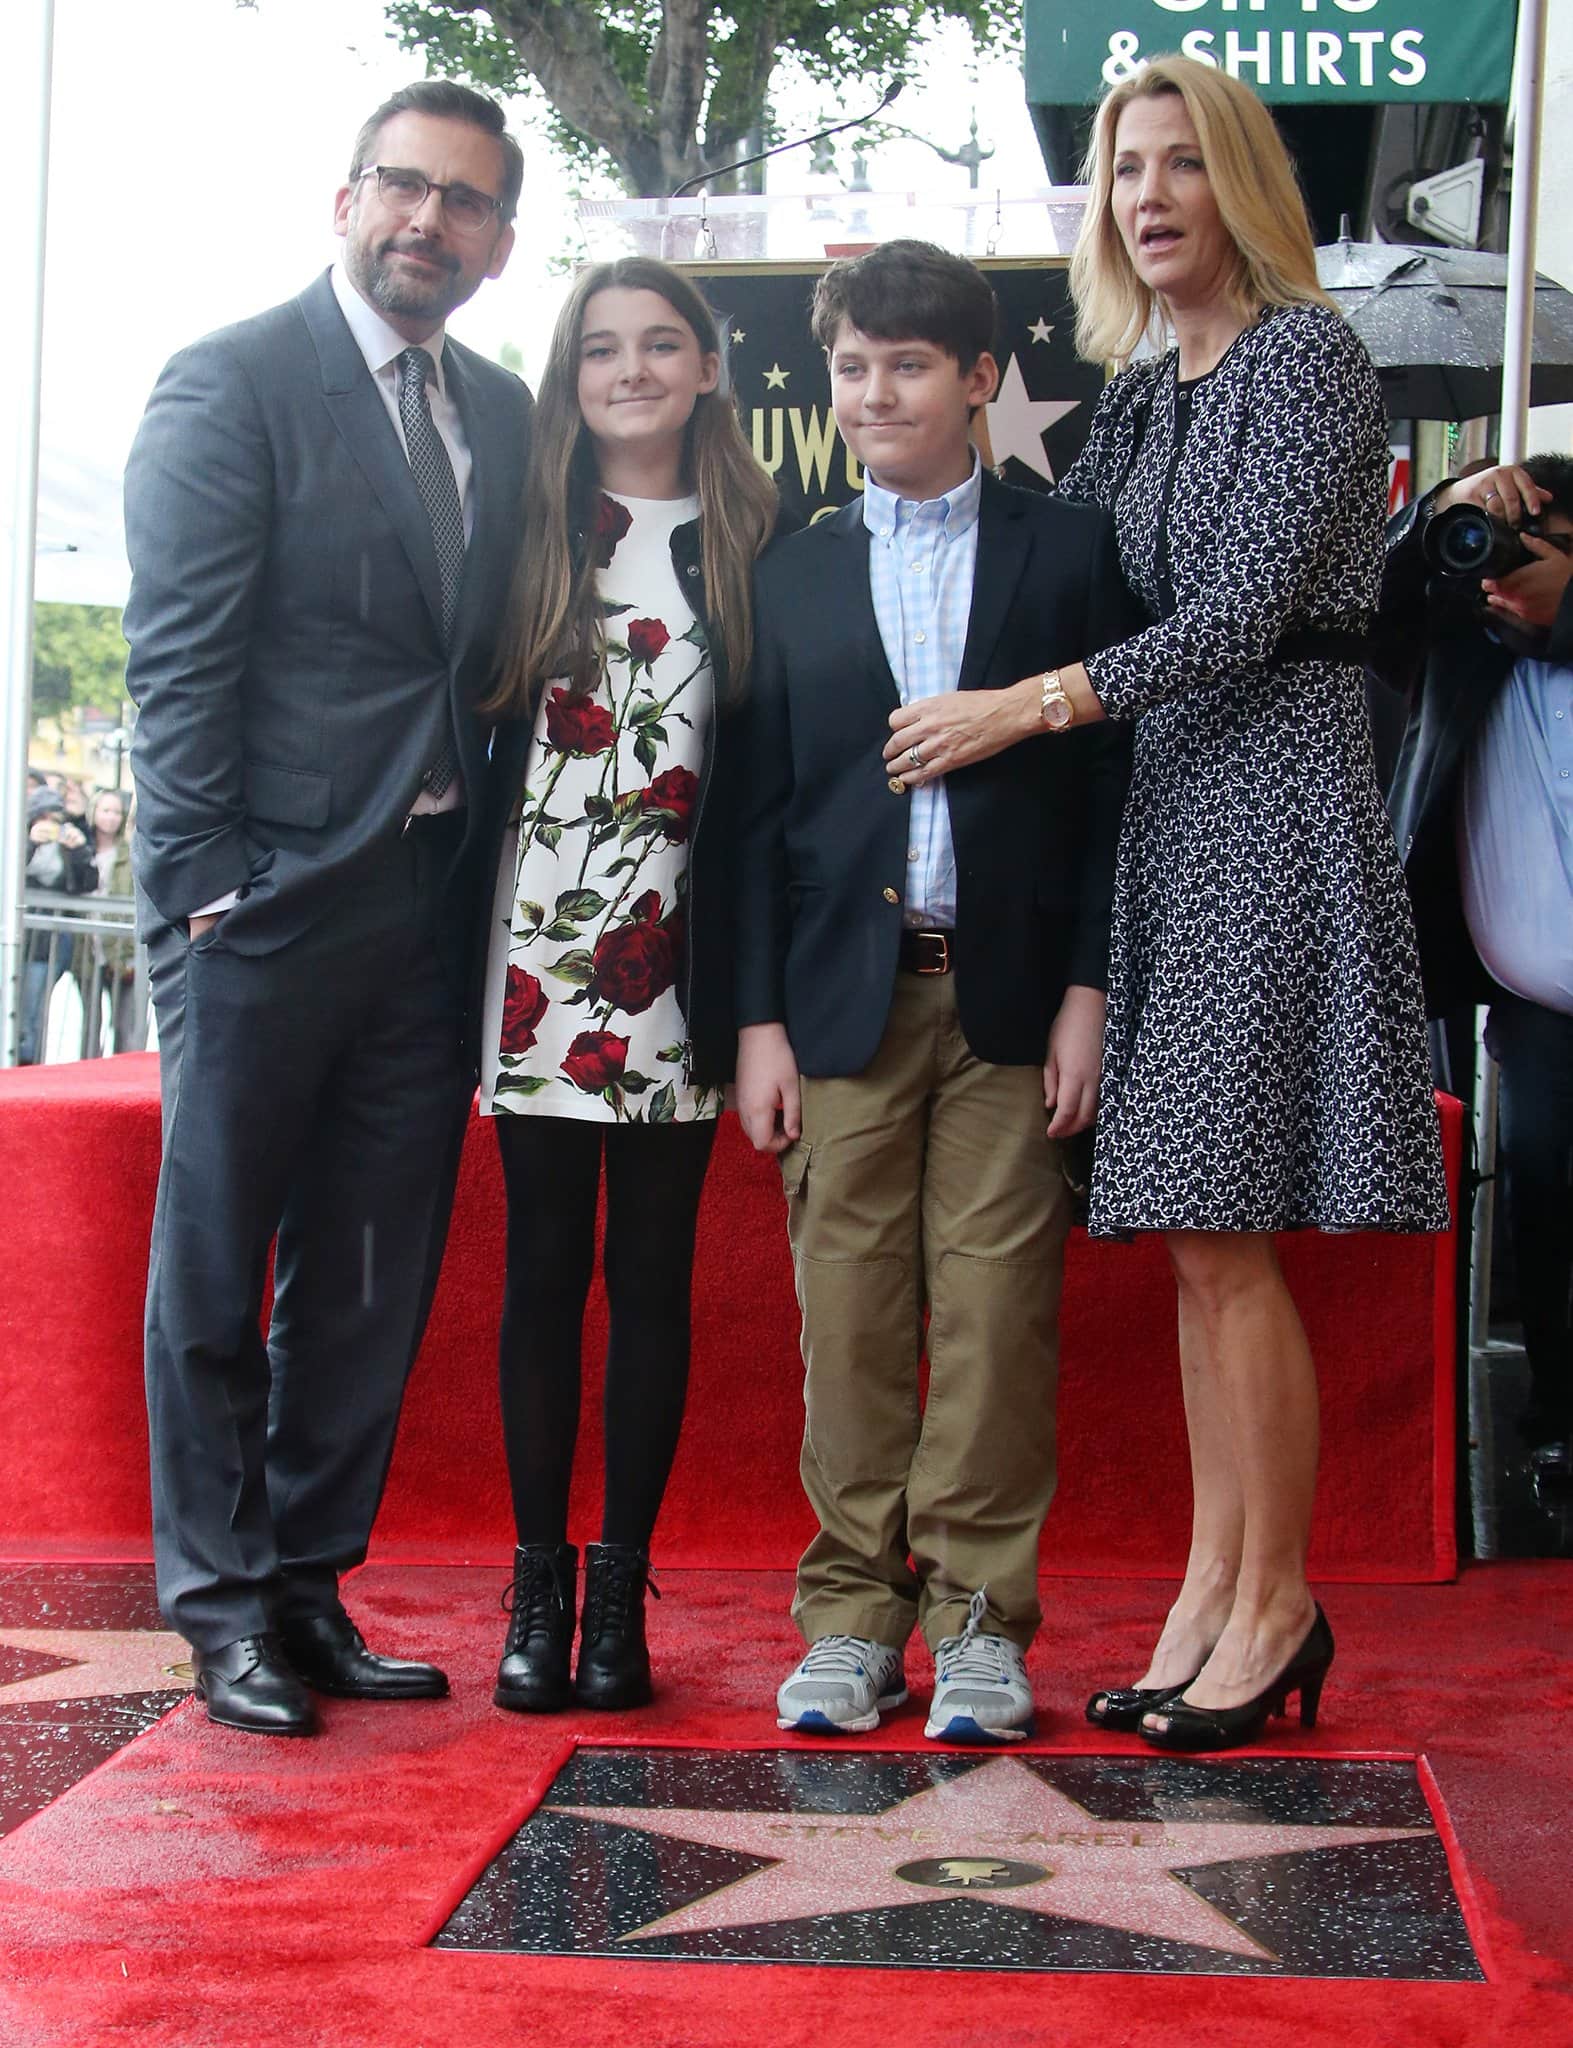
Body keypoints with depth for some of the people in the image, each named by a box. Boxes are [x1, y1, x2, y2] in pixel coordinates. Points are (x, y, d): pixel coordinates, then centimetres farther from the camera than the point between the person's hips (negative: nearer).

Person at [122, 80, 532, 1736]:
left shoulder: (503, 417, 14)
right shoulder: (230, 385, -4)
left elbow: (491, 663, 14)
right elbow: (178, 663, -9)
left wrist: (486, 878, 5)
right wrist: (205, 890, -14)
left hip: (427, 902, 6)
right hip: (269, 900, -6)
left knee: (371, 1280, 10)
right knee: (214, 1272, 4)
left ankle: (308, 1584, 21)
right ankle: (226, 1607, 14)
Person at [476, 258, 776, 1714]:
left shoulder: (754, 545, 6)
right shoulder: (528, 534, 7)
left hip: (676, 965, 0)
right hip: (540, 952, 0)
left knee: (653, 1271, 5)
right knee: (544, 1268, 3)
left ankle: (621, 1587, 13)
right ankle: (539, 1580, 12)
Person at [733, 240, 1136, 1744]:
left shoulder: (1067, 552, 7)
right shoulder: (793, 575, 13)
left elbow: (1110, 786, 3)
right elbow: (759, 812, 10)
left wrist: (1087, 990, -4)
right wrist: (760, 1016, 3)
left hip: (1011, 998, -1)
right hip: (847, 997, 2)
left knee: (998, 1311, -1)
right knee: (849, 1316, 2)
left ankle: (980, 1619, 9)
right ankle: (855, 1619, 11)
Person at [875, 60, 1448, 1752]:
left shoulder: (1307, 356, -6)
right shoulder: (1141, 398, 17)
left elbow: (1244, 610, -14)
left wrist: (1026, 707, -12)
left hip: (1274, 797, -8)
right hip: (1171, 806, 8)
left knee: (1224, 1236, -8)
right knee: (1194, 1241, 8)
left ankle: (1276, 1605, 3)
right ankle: (1214, 1585, 16)